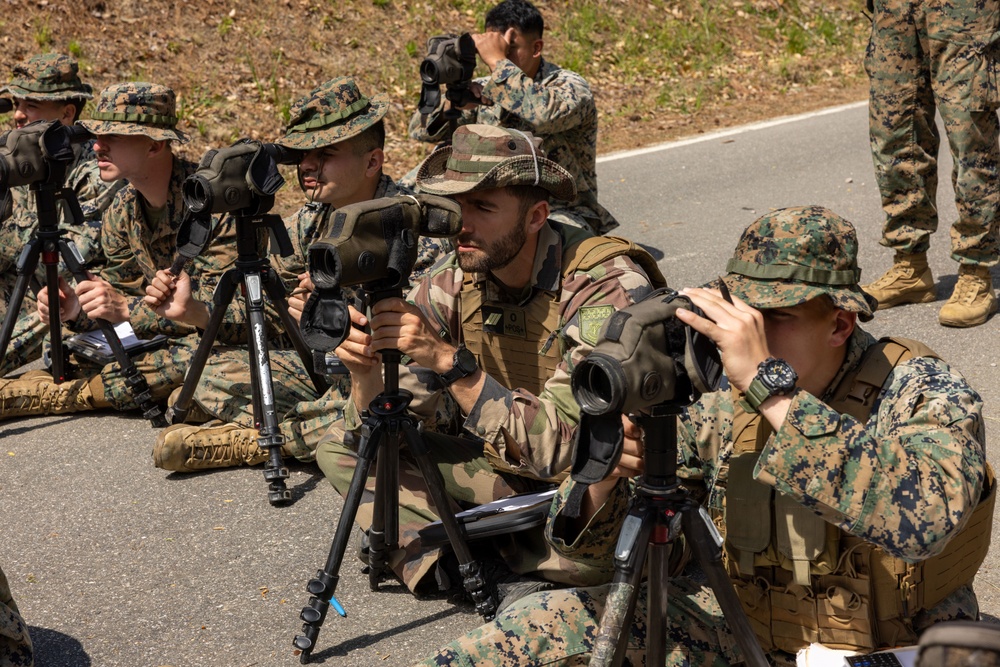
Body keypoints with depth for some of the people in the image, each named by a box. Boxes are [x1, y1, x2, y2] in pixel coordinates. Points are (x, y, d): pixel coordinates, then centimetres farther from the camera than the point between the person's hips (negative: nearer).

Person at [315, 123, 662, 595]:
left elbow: (564, 447, -35)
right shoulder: (452, 280, -8)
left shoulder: (610, 286, -26)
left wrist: (451, 360, -40)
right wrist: (366, 371, -29)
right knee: (341, 448, -2)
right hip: (508, 464, 6)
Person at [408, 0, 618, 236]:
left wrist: (497, 61, -26)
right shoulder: (485, 90, 7)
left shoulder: (570, 86, -10)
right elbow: (420, 130, 3)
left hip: (562, 213, -5)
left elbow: (543, 115, -35)